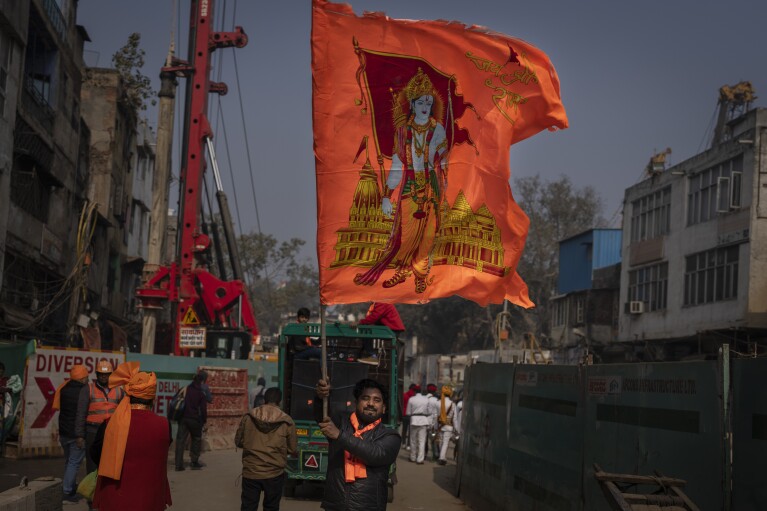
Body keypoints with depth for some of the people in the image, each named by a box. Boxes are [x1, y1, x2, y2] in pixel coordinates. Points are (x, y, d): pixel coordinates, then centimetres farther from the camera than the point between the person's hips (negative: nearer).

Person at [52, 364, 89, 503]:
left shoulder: (64, 388, 7)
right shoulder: (83, 390, -16)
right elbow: (81, 414, -22)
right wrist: (80, 435, -22)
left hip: (63, 432, 8)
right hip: (75, 433, -8)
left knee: (68, 461, 20)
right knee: (74, 462, -2)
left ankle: (71, 487, 30)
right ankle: (66, 492, -4)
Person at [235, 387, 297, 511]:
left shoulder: (248, 418, -4)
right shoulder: (286, 421, -8)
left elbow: (238, 442, 6)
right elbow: (293, 450, -2)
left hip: (250, 472, 1)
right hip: (274, 474, -1)